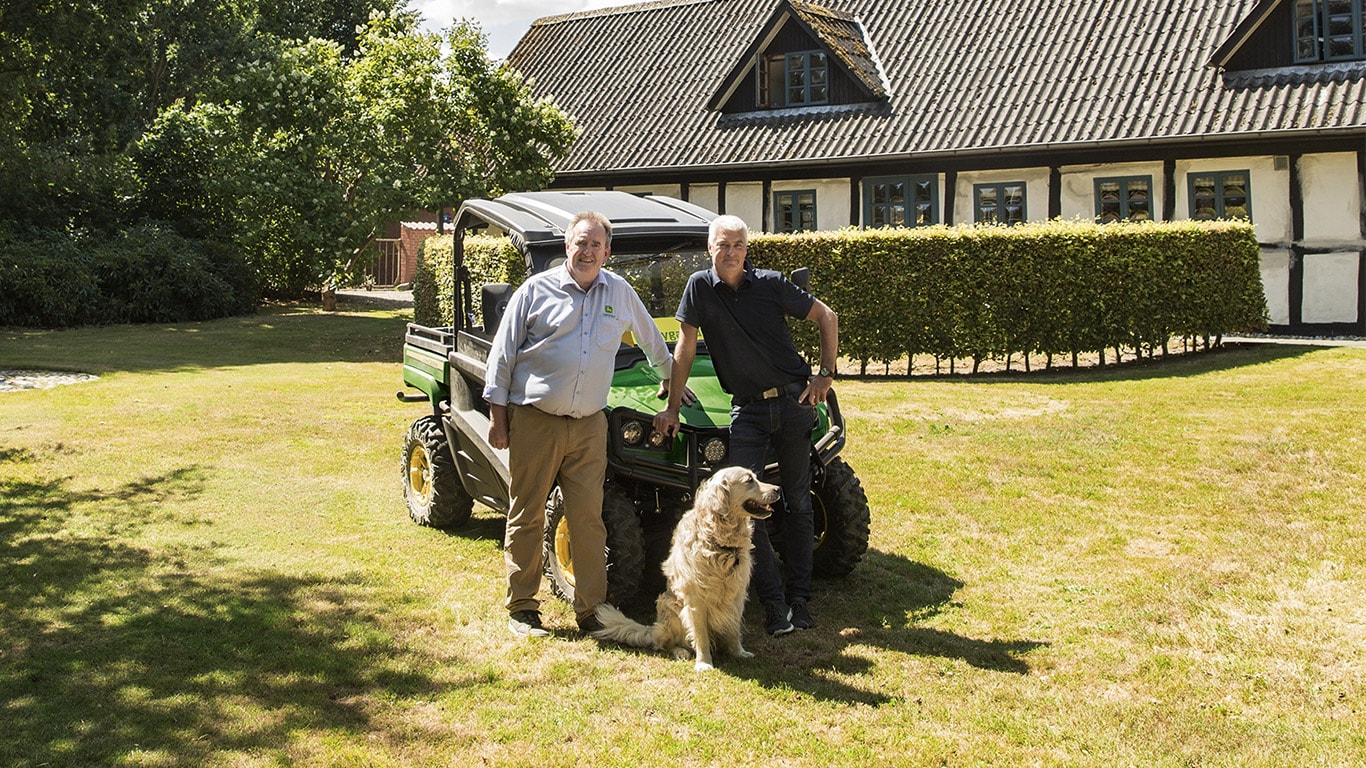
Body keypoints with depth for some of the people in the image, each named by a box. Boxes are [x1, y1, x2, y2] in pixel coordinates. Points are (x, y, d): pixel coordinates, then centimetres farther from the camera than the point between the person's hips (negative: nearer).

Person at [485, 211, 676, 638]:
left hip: (588, 426, 2)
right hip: (534, 421, -2)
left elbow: (651, 339, 29)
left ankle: (591, 611, 8)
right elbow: (502, 355, 3)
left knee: (588, 518, 0)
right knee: (527, 516, 3)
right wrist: (498, 416, -1)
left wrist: (669, 378, 36)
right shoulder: (536, 290, 1)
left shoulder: (619, 292, 10)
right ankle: (521, 609, 13)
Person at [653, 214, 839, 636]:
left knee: (798, 503, 5)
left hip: (794, 401, 0)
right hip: (747, 410, 0)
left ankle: (799, 597, 14)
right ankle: (774, 602, -3)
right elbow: (685, 347, 2)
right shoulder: (700, 286, -2)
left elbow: (826, 317, 7)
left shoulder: (771, 284, -3)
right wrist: (672, 406, 2)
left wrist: (826, 374, 0)